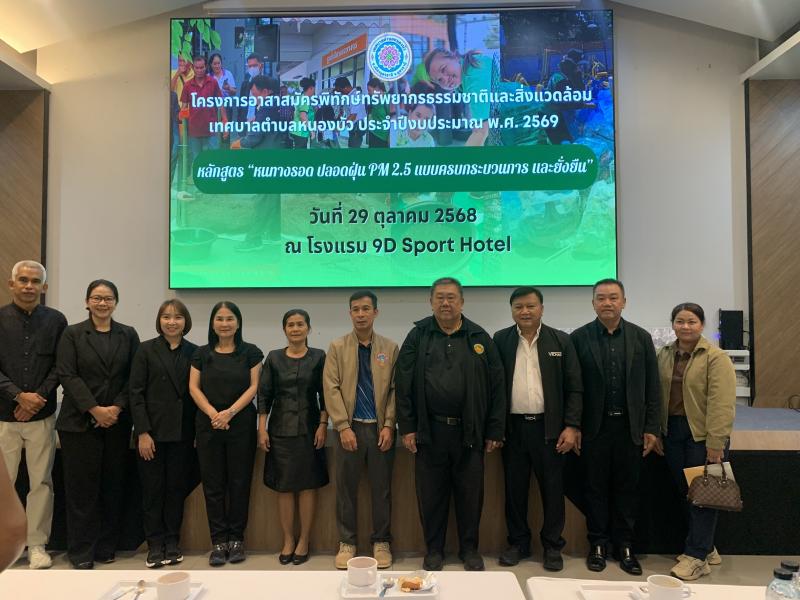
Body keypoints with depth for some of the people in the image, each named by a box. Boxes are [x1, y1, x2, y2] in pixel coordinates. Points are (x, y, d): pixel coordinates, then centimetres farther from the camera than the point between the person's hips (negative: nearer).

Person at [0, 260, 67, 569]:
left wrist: (38, 397, -8)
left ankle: (37, 544, 16)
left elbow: (60, 366, 3)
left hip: (42, 415, 1)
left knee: (41, 481, 4)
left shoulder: (56, 320, 4)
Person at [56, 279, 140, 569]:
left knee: (113, 485, 6)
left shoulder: (128, 335, 8)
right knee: (82, 486, 2)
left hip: (117, 422, 2)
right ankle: (81, 551, 13)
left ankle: (107, 546, 17)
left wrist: (117, 408, -9)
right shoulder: (72, 334, 3)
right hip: (79, 422, -2)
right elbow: (67, 375, -5)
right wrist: (95, 410, -13)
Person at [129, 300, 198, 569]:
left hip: (182, 433, 2)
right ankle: (155, 545, 17)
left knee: (177, 488, 8)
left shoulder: (193, 352, 5)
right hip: (153, 431, -2)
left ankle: (172, 542, 21)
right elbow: (136, 393, -5)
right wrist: (143, 432, -11)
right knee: (152, 489, 5)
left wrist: (198, 432, 0)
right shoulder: (146, 350, -1)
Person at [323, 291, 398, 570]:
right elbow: (331, 389, -3)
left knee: (381, 488, 9)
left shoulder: (390, 348, 4)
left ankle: (381, 542, 24)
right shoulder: (337, 347, 2)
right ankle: (347, 542, 22)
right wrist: (344, 427, -9)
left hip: (381, 428, 0)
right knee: (346, 488, 7)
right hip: (350, 427, 0)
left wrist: (389, 425, -7)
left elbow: (395, 389, 1)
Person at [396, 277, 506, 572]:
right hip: (429, 430, 0)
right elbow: (404, 384, 0)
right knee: (431, 495, 10)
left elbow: (496, 385, 2)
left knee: (470, 494, 10)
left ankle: (469, 550, 28)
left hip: (469, 431, 1)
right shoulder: (418, 336, 3)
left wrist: (495, 431, -2)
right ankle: (433, 550, 26)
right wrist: (407, 428, -5)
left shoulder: (480, 338, 4)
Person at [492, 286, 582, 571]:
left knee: (553, 489, 8)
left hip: (549, 427, 0)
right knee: (514, 488, 10)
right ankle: (518, 542, 26)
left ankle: (552, 545, 24)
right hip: (513, 427, 1)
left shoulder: (561, 341, 1)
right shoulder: (500, 340, 1)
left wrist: (572, 426, -6)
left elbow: (574, 388, 1)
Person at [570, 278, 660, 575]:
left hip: (630, 426, 2)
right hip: (595, 426, -1)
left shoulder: (641, 337, 3)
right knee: (596, 487, 8)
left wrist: (652, 428, 0)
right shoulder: (579, 338, -2)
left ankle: (624, 545, 23)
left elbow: (652, 388, 4)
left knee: (627, 488, 10)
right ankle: (598, 544, 21)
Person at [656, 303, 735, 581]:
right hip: (673, 432, 6)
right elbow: (658, 393, 9)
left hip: (703, 434, -6)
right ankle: (705, 547, 28)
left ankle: (697, 557, 11)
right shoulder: (664, 355, 8)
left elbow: (721, 403, -16)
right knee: (685, 492, 12)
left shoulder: (716, 357, -11)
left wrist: (715, 442, -19)